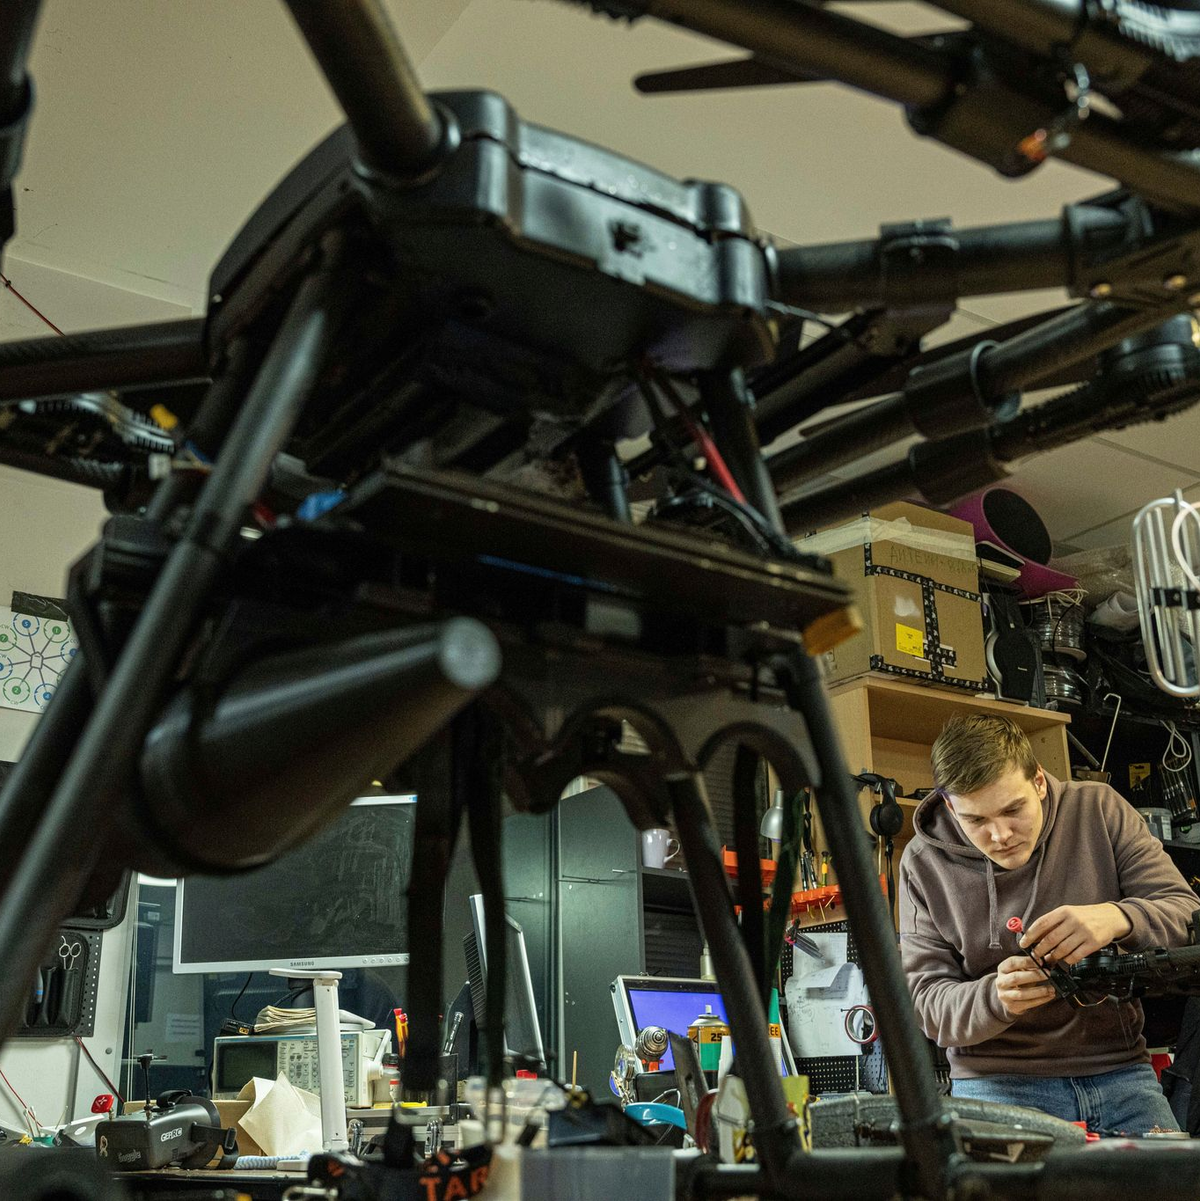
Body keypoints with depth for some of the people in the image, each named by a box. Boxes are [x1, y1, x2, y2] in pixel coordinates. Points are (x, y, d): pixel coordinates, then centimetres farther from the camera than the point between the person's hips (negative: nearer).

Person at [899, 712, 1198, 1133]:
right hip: (997, 1082, -1)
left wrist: (1118, 919, -28)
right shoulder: (924, 863, -4)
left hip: (1118, 1071, 2)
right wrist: (996, 998, -26)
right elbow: (929, 1003, -4)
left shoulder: (1099, 810, -2)